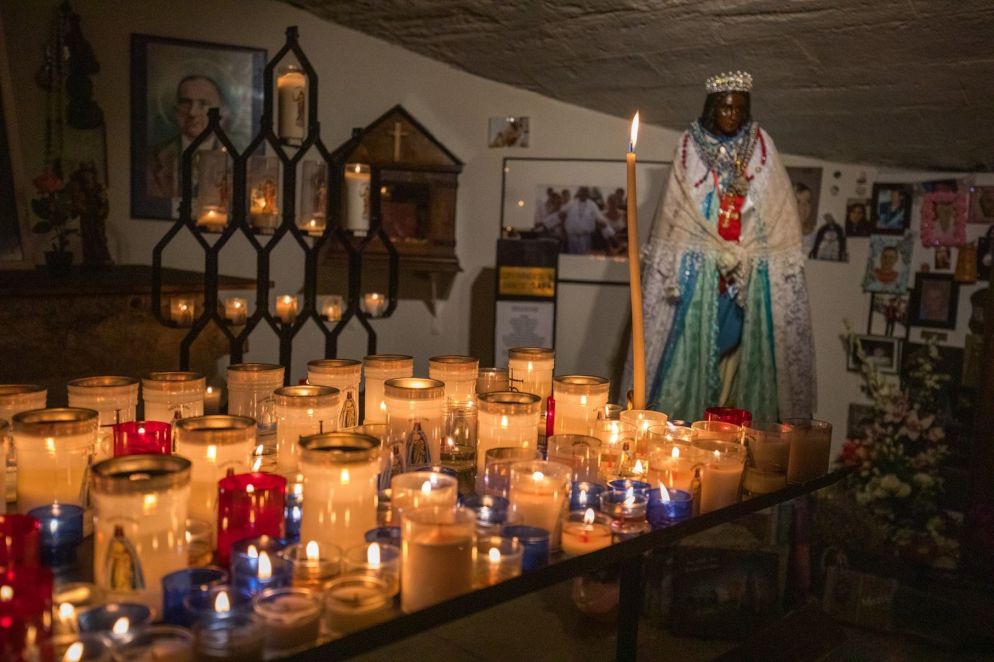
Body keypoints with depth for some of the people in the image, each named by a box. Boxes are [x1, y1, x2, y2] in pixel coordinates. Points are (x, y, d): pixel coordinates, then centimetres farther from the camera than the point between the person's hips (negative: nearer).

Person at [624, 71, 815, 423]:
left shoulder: (761, 145, 7)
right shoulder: (690, 146, 3)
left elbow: (780, 209, 6)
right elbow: (675, 210, 1)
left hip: (752, 271, 1)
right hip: (699, 267, -1)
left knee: (745, 346, 1)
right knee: (693, 346, -4)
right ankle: (684, 420, 3)